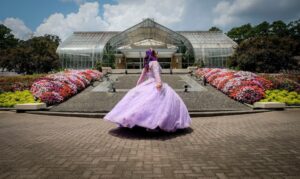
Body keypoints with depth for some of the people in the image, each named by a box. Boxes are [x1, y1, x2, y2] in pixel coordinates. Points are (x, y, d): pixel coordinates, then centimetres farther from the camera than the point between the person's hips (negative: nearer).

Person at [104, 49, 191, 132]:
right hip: (154, 85, -9)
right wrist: (159, 82, -38)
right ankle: (153, 124, -24)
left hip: (147, 85, 9)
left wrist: (137, 86, 28)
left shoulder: (147, 64, 20)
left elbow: (142, 77, 22)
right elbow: (156, 72, -23)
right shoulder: (154, 62, -4)